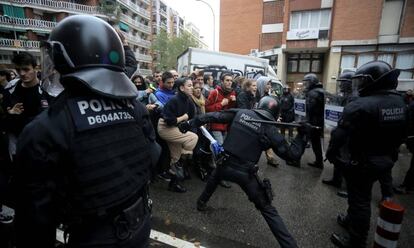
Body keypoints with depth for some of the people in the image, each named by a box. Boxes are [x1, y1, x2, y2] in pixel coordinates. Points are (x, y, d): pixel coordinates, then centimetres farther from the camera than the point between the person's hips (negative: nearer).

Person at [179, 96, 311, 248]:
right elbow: (292, 154, -3)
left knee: (214, 177, 39)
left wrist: (190, 123, 9)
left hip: (226, 165, 3)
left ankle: (201, 203, 56)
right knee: (267, 209, 13)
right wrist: (301, 134, 6)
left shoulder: (240, 113, -1)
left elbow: (213, 116, 0)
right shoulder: (270, 130, -7)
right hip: (246, 173, -2)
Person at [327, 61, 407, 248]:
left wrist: (331, 153, -9)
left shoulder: (359, 106, -26)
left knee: (359, 200, 6)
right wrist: (389, 151, 23)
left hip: (362, 162, -8)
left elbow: (341, 134, -24)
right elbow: (402, 134, 12)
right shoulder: (400, 102, 2)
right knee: (360, 195, 25)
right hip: (386, 160, 8)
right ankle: (352, 221, 46)